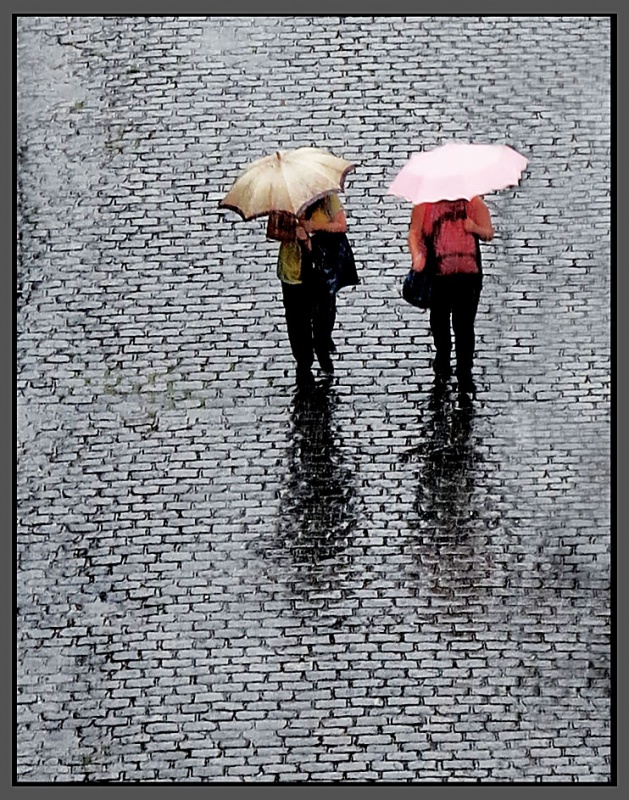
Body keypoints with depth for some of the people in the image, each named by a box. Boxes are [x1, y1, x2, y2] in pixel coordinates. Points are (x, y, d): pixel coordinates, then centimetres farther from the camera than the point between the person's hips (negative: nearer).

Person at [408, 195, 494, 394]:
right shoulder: (424, 205, 6)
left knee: (464, 324, -6)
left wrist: (475, 228, -13)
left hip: (468, 273, -1)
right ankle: (442, 365, 33)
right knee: (439, 321, 10)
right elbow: (414, 233, 4)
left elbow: (489, 234, 10)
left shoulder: (473, 203, 8)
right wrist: (417, 256, -14)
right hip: (437, 274, 1)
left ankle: (465, 375, -2)